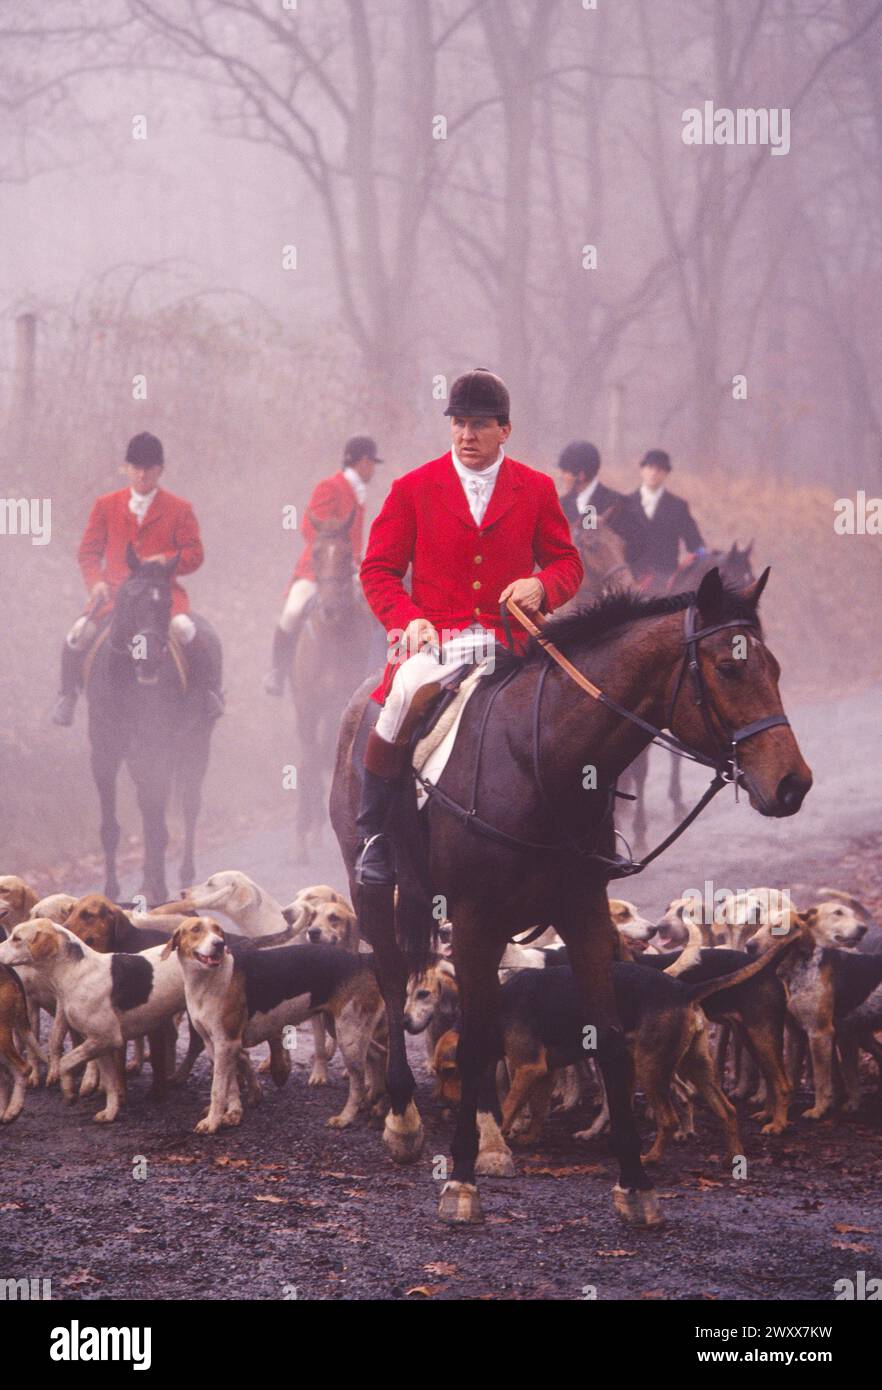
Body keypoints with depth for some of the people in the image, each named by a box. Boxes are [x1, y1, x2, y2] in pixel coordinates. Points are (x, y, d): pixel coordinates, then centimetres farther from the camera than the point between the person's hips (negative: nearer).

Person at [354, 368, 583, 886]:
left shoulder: (536, 489, 12)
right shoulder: (413, 489, 9)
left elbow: (567, 562, 18)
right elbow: (378, 570, 9)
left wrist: (542, 586, -7)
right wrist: (409, 619, -9)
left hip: (510, 644, 2)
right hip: (434, 643, -2)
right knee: (405, 695, -33)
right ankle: (374, 834, -19)